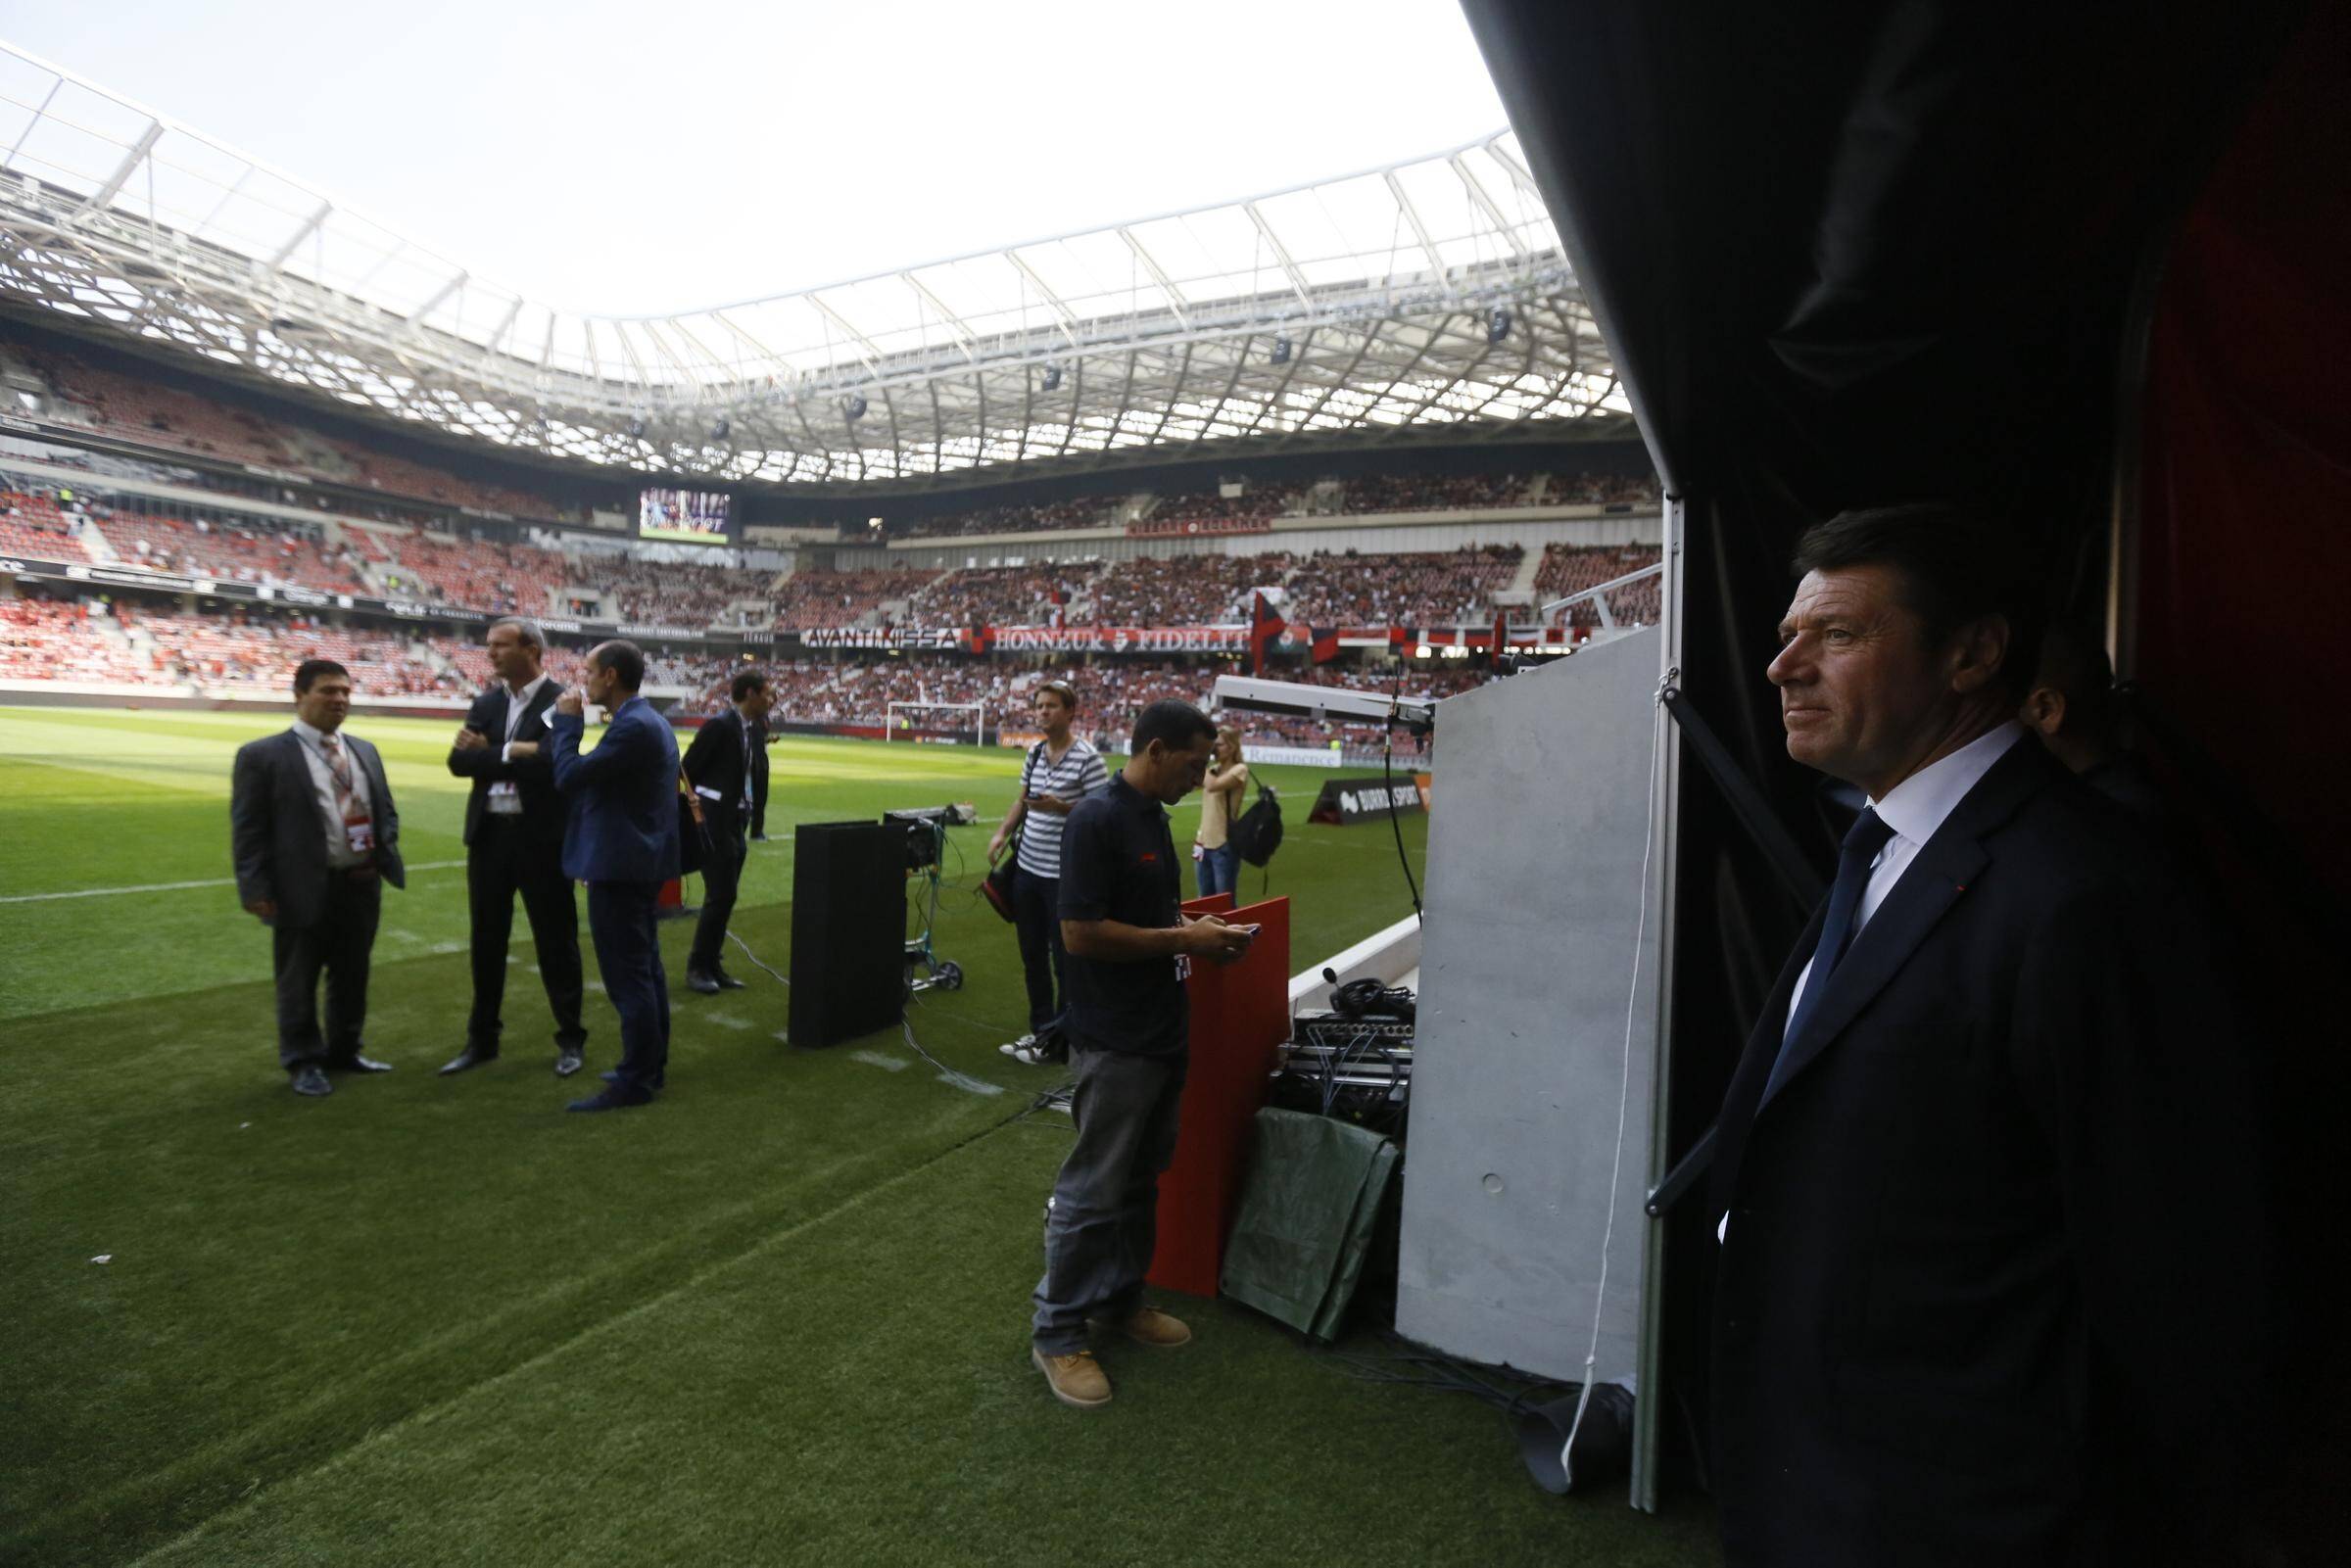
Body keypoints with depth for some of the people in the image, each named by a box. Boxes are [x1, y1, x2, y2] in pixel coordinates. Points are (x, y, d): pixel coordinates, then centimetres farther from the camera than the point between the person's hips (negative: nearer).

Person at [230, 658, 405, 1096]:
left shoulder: (365, 751, 12)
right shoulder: (262, 755, -6)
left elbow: (386, 810, 19)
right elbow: (247, 829, -8)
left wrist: (385, 851, 0)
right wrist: (255, 889, -13)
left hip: (362, 885, 5)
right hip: (304, 889, -5)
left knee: (353, 976, 17)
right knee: (299, 981, 8)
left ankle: (345, 1051, 33)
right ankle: (304, 1062, 23)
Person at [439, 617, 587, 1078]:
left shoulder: (560, 702, -9)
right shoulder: (485, 702, 9)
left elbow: (547, 762, -22)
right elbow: (458, 760, -3)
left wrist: (490, 753, -11)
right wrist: (513, 754, -19)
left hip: (541, 838, -6)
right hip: (488, 836, 6)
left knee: (555, 942, 5)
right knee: (487, 942, 15)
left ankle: (571, 1040, 18)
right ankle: (482, 1039, 29)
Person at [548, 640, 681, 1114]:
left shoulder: (632, 726, -20)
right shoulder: (648, 720, 14)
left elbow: (570, 777, -19)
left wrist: (567, 724, -8)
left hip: (620, 866, -11)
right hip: (639, 861, 11)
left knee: (627, 975, -5)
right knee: (645, 969, 15)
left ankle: (635, 1081, 2)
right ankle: (650, 1066, 25)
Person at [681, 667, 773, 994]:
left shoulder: (752, 728, 11)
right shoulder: (719, 725, -14)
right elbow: (689, 768, -10)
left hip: (736, 821, 8)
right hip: (714, 821, -8)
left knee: (726, 895, 11)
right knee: (720, 895, -6)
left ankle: (713, 965, 20)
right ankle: (698, 967, 6)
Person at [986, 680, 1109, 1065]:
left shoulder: (1087, 758, -12)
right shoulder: (1034, 753, 9)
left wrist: (1062, 807, -26)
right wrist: (1002, 833, 4)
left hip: (1064, 875, -7)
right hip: (1027, 870, 7)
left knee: (1065, 960, 3)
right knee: (1032, 957, 16)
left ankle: (1057, 1042, 15)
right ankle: (1039, 1029, 31)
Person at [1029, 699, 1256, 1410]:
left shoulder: (1152, 816, 9)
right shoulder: (1096, 820, -19)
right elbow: (1080, 933, -23)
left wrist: (1195, 926, 2)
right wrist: (1182, 940, -19)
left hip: (1161, 1032, 9)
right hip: (1114, 1042, -9)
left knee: (1141, 1179, 20)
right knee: (1092, 1190, 3)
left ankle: (1120, 1299, 37)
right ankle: (1056, 1332, 19)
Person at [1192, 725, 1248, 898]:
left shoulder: (1239, 769, -10)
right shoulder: (1213, 769, 12)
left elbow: (1212, 786, -25)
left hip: (1224, 845, -7)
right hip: (1205, 842, 7)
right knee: (1205, 900, 14)